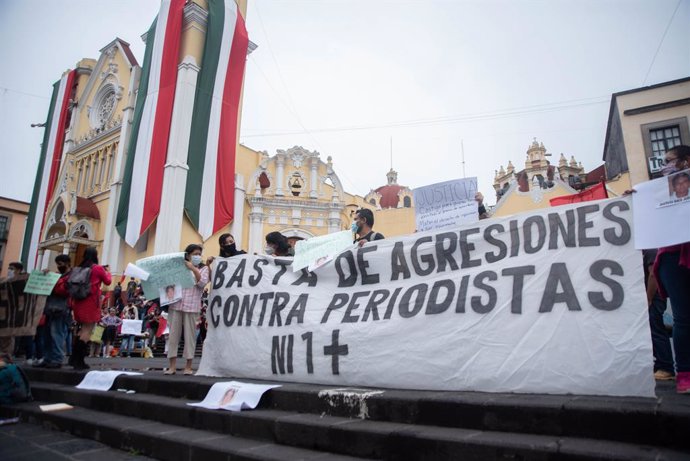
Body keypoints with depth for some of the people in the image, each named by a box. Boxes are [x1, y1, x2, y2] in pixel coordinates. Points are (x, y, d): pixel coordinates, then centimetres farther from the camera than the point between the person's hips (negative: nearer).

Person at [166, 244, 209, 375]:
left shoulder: (203, 268, 11)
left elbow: (202, 283, -3)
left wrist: (194, 269, -12)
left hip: (192, 306, -2)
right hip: (176, 304, 2)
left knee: (190, 335, -1)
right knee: (173, 333, 0)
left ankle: (188, 366, 5)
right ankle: (172, 366, 6)